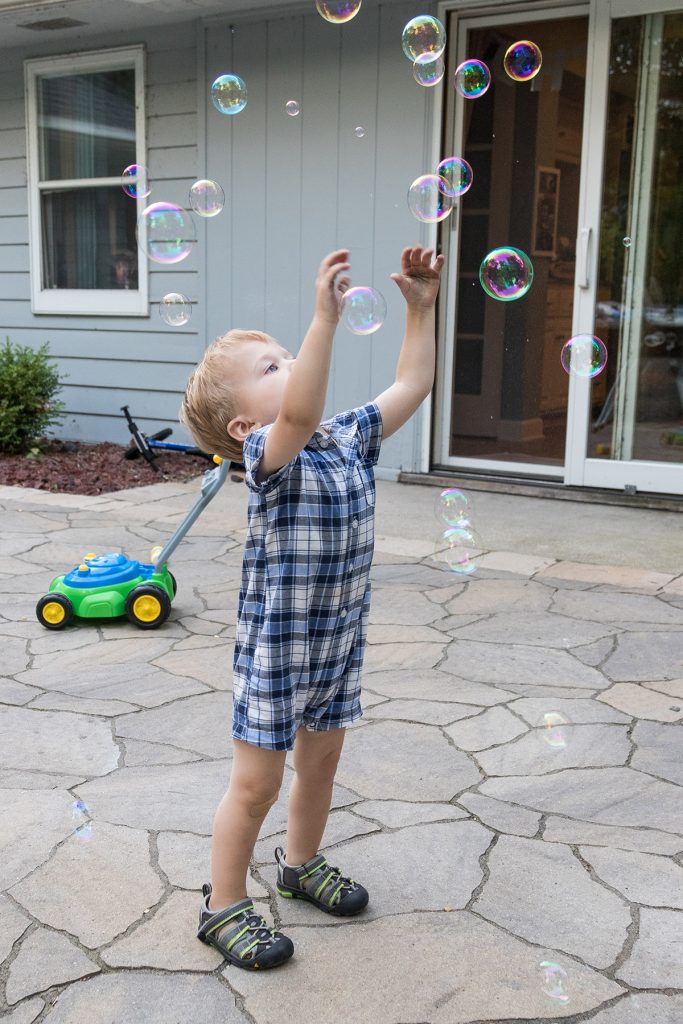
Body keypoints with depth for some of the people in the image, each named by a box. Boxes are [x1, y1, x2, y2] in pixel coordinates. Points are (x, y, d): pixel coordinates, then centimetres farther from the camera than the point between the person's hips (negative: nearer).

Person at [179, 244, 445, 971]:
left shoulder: (349, 438, 1)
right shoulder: (269, 455, -21)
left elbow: (411, 386, 6)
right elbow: (300, 414, -43)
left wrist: (421, 307, 1)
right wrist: (324, 317, -49)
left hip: (340, 639, 7)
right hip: (275, 647, -7)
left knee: (321, 760, 23)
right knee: (256, 782, 6)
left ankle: (301, 864, 47)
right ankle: (224, 907, 24)